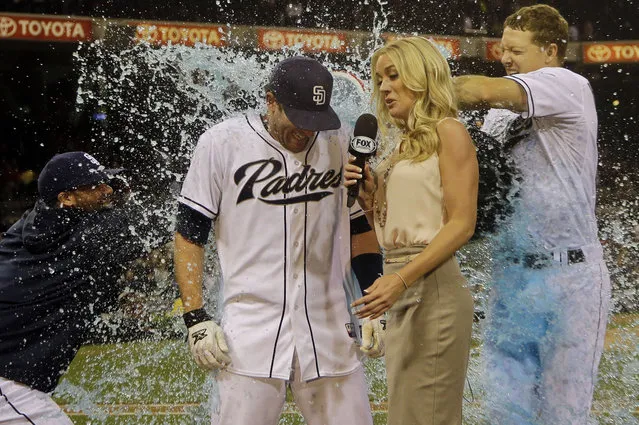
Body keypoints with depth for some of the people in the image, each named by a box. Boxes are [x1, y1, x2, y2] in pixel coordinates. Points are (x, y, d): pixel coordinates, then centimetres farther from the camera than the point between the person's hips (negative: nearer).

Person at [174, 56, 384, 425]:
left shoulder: (339, 145, 5)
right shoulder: (222, 143, -3)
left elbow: (361, 228, 15)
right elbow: (189, 234, 1)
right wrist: (196, 319, -6)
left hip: (330, 332, 3)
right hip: (250, 335, -3)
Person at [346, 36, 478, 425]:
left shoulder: (448, 132, -4)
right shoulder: (404, 146, 18)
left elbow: (462, 224, -14)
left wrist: (401, 280, -22)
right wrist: (367, 195, 3)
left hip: (432, 287, -9)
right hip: (404, 293, 9)